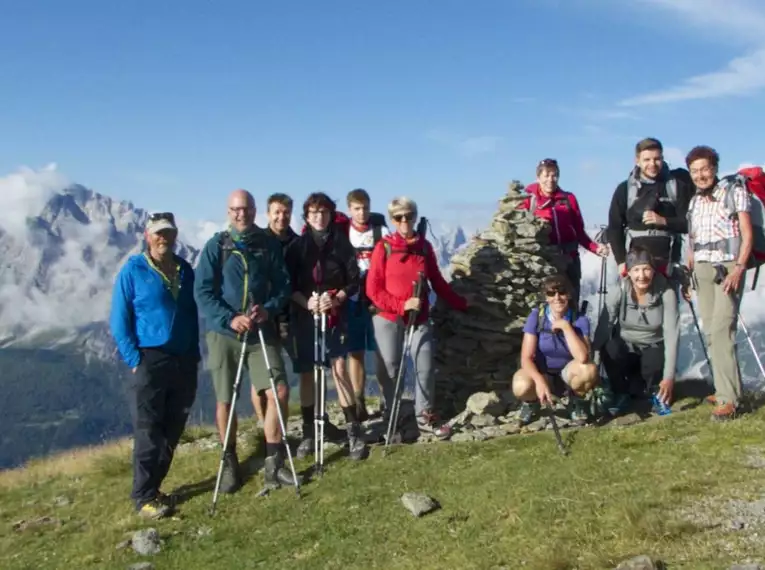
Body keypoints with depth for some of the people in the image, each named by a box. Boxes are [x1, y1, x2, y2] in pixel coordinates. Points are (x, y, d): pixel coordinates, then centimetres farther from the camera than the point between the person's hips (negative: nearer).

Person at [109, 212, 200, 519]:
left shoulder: (185, 270, 10)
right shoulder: (133, 270, -5)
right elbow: (119, 321, -6)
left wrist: (194, 354, 9)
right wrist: (135, 361, -12)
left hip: (184, 361, 5)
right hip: (149, 361, -5)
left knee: (172, 430, 10)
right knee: (148, 431, -3)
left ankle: (152, 486, 23)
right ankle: (144, 496, 7)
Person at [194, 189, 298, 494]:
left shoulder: (269, 244, 2)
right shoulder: (215, 246, -4)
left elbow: (283, 284, 4)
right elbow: (203, 291, -9)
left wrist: (269, 309, -15)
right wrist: (230, 319, -22)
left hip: (262, 332, 2)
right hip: (224, 333, -1)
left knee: (279, 391, -6)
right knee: (225, 400, 6)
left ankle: (273, 463, 9)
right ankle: (229, 464, 23)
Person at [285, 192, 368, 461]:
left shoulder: (341, 243, 2)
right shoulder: (297, 246, 4)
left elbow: (354, 280, 0)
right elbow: (289, 284, 1)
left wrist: (336, 299, -17)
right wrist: (306, 302, -16)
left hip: (336, 314, -2)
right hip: (304, 315, 2)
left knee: (339, 369, -10)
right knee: (306, 373, 5)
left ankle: (353, 431, -3)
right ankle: (309, 432, 16)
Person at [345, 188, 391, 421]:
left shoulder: (382, 231, 3)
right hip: (352, 300, 1)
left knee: (382, 352, 1)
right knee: (355, 353, 2)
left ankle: (386, 401, 8)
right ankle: (358, 404, 7)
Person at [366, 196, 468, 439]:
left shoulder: (425, 246, 5)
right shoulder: (384, 247, -6)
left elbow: (437, 282, 12)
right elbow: (373, 289, -8)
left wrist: (461, 304, 11)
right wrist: (402, 305, -17)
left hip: (419, 318, 3)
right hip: (388, 319, -3)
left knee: (425, 367, 0)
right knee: (391, 370, 4)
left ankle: (426, 417, 18)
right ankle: (391, 421, 19)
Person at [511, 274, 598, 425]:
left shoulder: (580, 320, -15)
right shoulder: (536, 316, -15)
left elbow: (583, 358, -30)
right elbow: (526, 358, -19)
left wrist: (566, 326, -29)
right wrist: (540, 381, -37)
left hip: (568, 374, 1)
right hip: (541, 373, -1)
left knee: (590, 369, -33)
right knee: (521, 387, -35)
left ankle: (576, 401, 1)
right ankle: (531, 401, 5)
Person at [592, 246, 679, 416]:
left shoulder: (666, 292, -19)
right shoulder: (618, 292, -17)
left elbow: (672, 334, -23)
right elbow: (602, 327, -23)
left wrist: (669, 377, -29)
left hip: (653, 350, 0)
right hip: (625, 349, 1)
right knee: (610, 348, -33)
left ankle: (656, 390, 4)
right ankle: (621, 394, -5)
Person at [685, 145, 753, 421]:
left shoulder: (734, 190, 0)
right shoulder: (694, 201, 17)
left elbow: (747, 234, -5)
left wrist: (739, 268, -15)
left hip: (728, 268, -6)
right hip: (702, 270, 6)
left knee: (721, 329, -17)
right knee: (710, 332, 3)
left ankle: (728, 398, -17)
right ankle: (728, 387, 14)